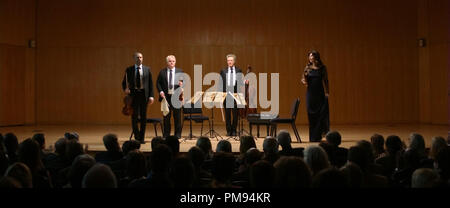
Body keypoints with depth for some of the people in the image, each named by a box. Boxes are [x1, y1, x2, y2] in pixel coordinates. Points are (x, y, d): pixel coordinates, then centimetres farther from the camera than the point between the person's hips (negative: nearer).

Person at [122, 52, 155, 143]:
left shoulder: (147, 69, 7)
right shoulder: (129, 70, 5)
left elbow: (150, 83, 7)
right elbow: (124, 82, 10)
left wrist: (151, 96, -1)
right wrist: (125, 89, -12)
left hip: (144, 94, 1)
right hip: (133, 94, -1)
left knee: (143, 117, 4)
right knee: (134, 116, -3)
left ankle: (141, 137, 14)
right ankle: (136, 136, 12)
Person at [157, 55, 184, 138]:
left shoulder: (180, 71, 6)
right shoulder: (162, 72, 6)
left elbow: (184, 82, 7)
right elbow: (158, 83, 5)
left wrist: (181, 84, -16)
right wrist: (161, 91, -10)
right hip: (166, 96, 0)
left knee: (177, 117, 4)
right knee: (166, 117, 6)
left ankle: (178, 134, 12)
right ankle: (166, 134, 14)